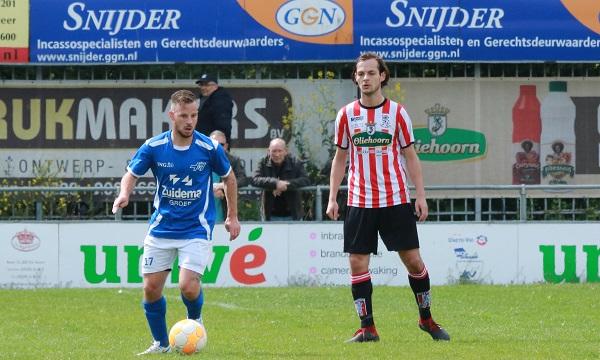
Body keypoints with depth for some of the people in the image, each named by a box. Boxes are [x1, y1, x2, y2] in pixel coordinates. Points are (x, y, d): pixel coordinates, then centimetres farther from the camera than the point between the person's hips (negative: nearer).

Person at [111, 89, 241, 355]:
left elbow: (229, 177, 7)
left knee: (188, 286, -18)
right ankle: (161, 343, 21)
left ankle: (195, 320, 17)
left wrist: (232, 217, 11)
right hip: (161, 229, 2)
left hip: (196, 230, -2)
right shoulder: (153, 147, -8)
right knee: (151, 288, 0)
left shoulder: (209, 148, -9)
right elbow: (131, 174, 3)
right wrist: (124, 193, -20)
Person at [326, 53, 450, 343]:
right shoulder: (346, 114, 5)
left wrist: (420, 196, -2)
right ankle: (367, 327, 3)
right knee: (357, 262, -4)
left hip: (396, 200, -1)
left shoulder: (397, 112, 1)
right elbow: (340, 159, 11)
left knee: (413, 260, -1)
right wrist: (332, 198, 4)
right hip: (359, 202, 1)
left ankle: (426, 318, 17)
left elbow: (410, 157, 5)